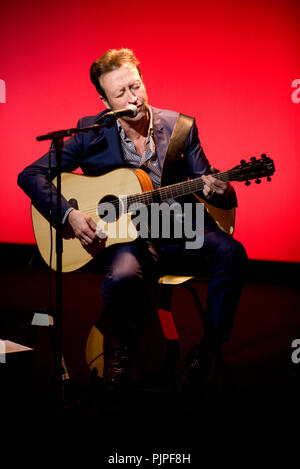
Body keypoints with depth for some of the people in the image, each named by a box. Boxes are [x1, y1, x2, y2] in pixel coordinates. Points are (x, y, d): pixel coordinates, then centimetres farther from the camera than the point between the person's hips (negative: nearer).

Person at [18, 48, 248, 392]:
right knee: (122, 277, -36)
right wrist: (69, 213, -17)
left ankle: (205, 353, -13)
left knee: (231, 252, -26)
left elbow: (214, 190, 7)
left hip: (176, 232, 3)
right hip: (124, 235, -2)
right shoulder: (91, 134, 0)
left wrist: (218, 191, -19)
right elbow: (30, 176, -1)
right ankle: (116, 352, -5)